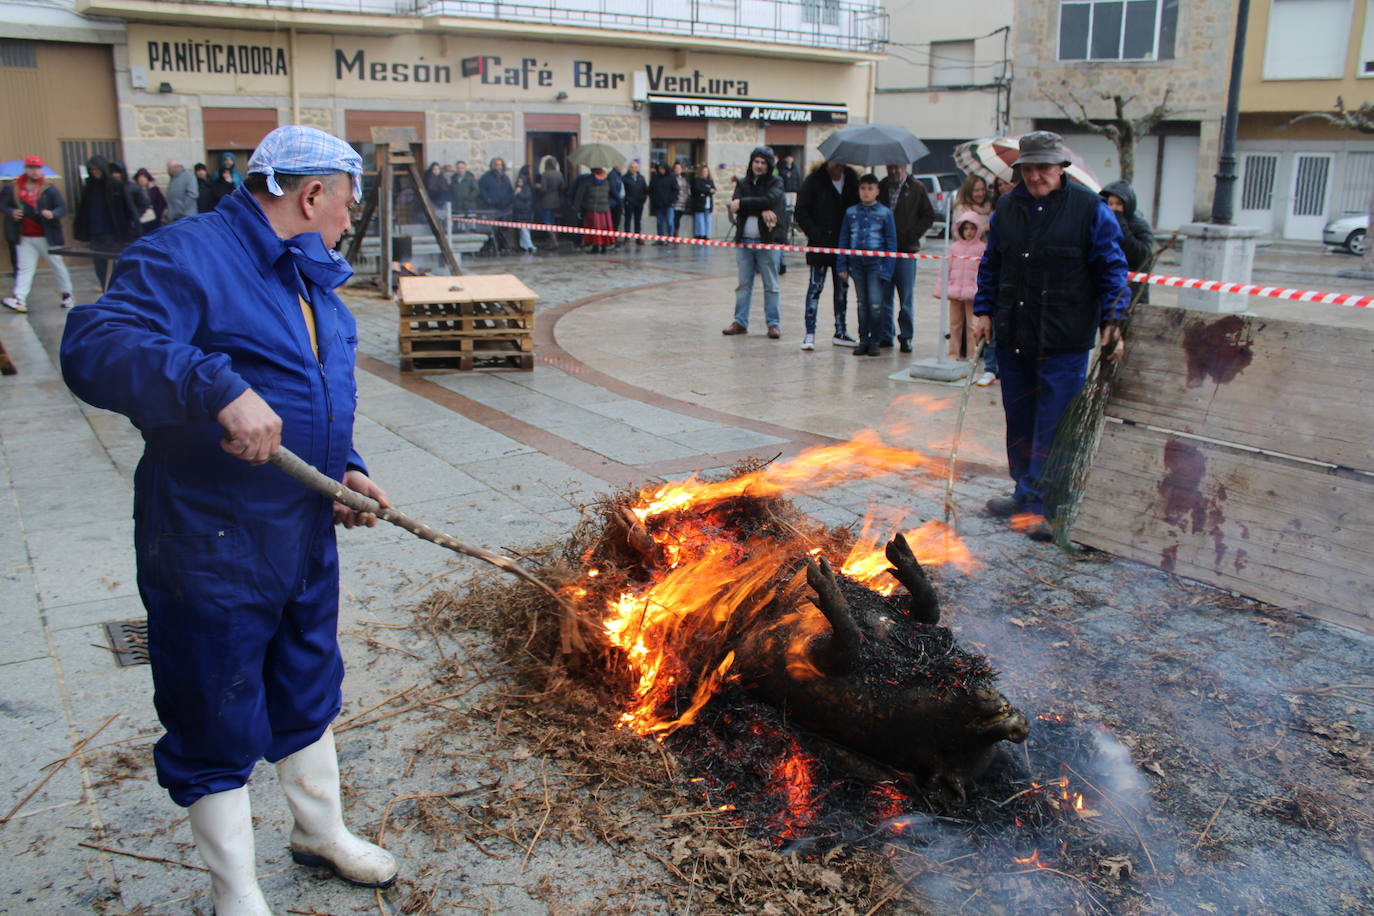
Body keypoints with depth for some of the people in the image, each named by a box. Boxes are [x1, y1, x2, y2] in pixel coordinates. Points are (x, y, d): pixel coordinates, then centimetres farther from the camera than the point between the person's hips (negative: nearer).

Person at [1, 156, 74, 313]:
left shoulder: (49, 189, -4)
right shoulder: (14, 189, 4)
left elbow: (63, 208, -8)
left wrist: (53, 214, -28)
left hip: (47, 237, -2)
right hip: (25, 238, 3)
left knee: (58, 265, 9)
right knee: (24, 268, -1)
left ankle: (66, 294, 24)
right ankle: (19, 300, -8)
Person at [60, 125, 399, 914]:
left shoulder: (312, 279, 11)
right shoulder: (185, 257, -17)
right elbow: (94, 347, -31)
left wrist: (344, 467, 4)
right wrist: (219, 388, -41)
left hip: (306, 538, 9)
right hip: (211, 550, -8)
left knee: (308, 695, 24)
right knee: (220, 727, 7)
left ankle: (321, 832, 46)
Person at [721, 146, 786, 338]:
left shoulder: (775, 183, 3)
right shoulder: (742, 183, 12)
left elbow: (769, 200, -17)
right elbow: (735, 206, -6)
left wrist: (743, 203, -15)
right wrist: (761, 210, -17)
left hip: (767, 240, -3)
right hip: (744, 241, 3)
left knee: (771, 285, 0)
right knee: (743, 284, 8)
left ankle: (773, 323, 5)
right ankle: (740, 322, 14)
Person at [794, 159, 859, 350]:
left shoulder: (852, 180, 6)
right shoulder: (815, 181, -5)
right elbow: (801, 212, -7)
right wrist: (816, 235, -15)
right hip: (820, 244, -4)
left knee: (842, 287, 10)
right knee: (815, 287, -3)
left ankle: (840, 332, 18)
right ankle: (810, 334, 0)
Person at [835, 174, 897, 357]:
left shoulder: (885, 213, 0)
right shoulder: (851, 212, 7)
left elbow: (891, 242, 1)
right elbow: (843, 240, 10)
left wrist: (887, 269, -6)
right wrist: (841, 265, 3)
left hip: (876, 264, -3)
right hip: (856, 264, 3)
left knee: (875, 304, -6)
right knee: (862, 304, 9)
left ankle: (875, 341, 5)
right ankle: (863, 340, 16)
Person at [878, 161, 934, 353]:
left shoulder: (917, 188, 3)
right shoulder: (881, 187, 9)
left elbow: (929, 216, 5)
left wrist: (912, 235, -6)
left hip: (906, 250, -2)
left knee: (906, 297, 0)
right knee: (884, 296, 4)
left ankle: (906, 336, 7)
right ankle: (885, 336, 11)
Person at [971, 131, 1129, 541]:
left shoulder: (1090, 209, -4)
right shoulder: (1007, 208, 9)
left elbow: (1111, 270, -2)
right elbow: (991, 265, 18)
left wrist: (1111, 323, -9)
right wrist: (984, 312, 11)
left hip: (1064, 342, -5)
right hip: (1013, 335, 5)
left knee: (1054, 428, -4)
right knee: (1019, 421, 14)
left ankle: (1045, 507, 2)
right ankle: (1026, 494, 28)